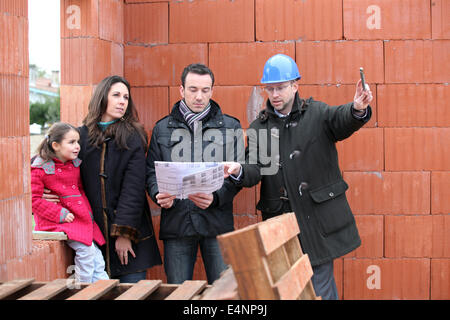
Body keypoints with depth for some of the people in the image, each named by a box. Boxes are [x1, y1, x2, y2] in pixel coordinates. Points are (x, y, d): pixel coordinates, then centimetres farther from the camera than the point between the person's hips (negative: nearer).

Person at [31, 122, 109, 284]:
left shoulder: (76, 164, 11)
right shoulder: (40, 169, -10)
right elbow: (34, 199, -12)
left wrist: (88, 212, 7)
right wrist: (61, 214, -18)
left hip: (81, 219, 7)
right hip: (57, 222, -7)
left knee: (98, 261, -3)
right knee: (85, 249, -24)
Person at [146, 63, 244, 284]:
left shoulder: (230, 127, 7)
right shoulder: (162, 128, 11)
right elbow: (152, 172, 10)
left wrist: (215, 197, -16)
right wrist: (159, 195, -11)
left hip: (217, 224, -1)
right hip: (176, 224, 1)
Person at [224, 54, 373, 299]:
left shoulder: (317, 114, 0)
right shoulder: (258, 127, 9)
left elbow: (342, 120, -20)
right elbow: (255, 168, -1)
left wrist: (357, 109, -44)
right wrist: (239, 171, -24)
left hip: (318, 218, -3)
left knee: (320, 290, 1)